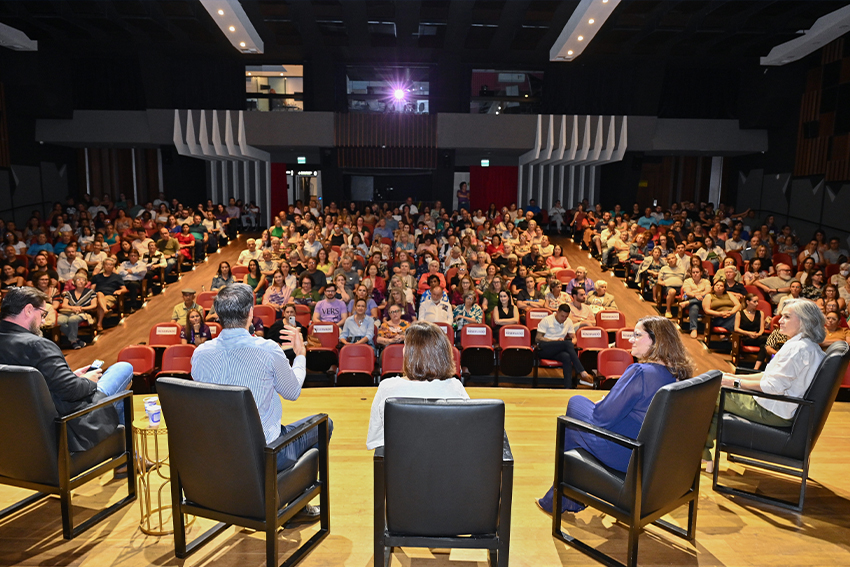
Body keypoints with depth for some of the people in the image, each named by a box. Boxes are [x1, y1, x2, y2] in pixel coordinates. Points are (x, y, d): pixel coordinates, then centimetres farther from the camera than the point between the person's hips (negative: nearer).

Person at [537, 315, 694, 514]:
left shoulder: (640, 372, -27)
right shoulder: (679, 373, -1)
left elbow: (602, 417, -22)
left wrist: (600, 403, -1)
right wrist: (604, 403, 10)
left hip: (625, 457, -8)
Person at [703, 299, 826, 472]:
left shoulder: (798, 348, -23)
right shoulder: (811, 347, 10)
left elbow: (773, 386, -24)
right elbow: (771, 374, 13)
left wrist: (737, 383, -13)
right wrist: (734, 377, 9)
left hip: (773, 413, -10)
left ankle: (703, 449, 18)